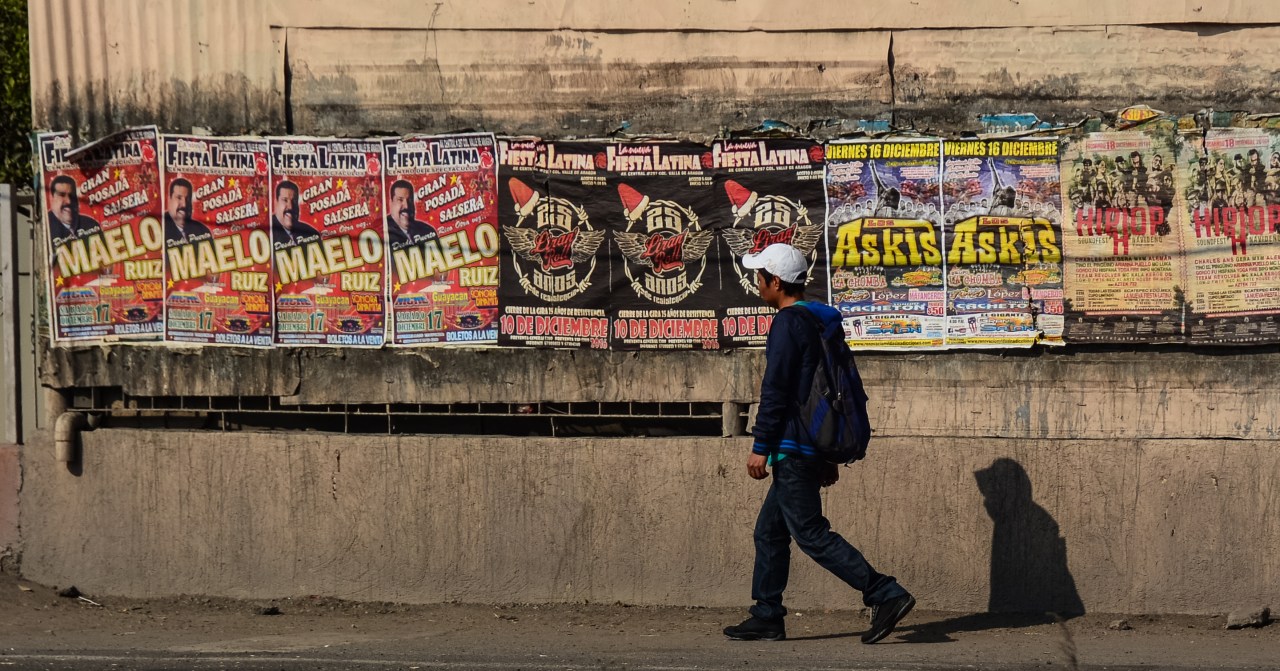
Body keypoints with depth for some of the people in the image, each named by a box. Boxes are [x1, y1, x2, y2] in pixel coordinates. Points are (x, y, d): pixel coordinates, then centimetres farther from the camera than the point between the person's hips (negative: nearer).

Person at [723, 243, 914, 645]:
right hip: (815, 446, 10)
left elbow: (775, 390, -18)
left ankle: (886, 595, -14)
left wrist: (760, 447, -15)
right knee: (769, 531, 14)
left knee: (810, 534, -9)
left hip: (793, 446, -10)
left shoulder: (788, 324, -13)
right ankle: (767, 618, 16)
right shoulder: (821, 321, 17)